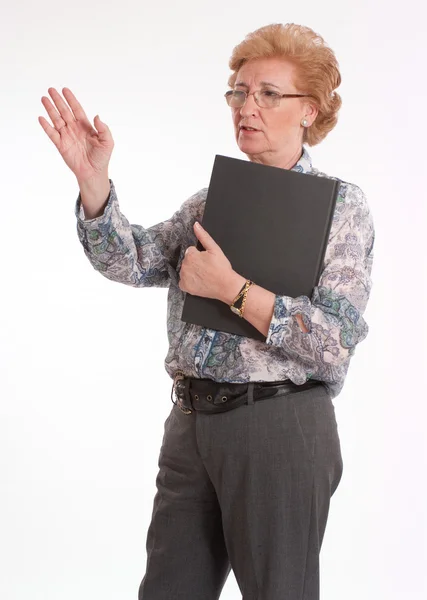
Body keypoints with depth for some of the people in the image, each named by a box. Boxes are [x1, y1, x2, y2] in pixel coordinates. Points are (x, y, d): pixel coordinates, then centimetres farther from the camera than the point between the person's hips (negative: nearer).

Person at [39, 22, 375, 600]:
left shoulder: (339, 203, -4)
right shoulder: (214, 198, 12)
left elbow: (336, 344, -14)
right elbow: (133, 261, -3)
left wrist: (232, 288, -18)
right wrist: (93, 181, -18)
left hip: (279, 427, -5)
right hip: (192, 422, 6)